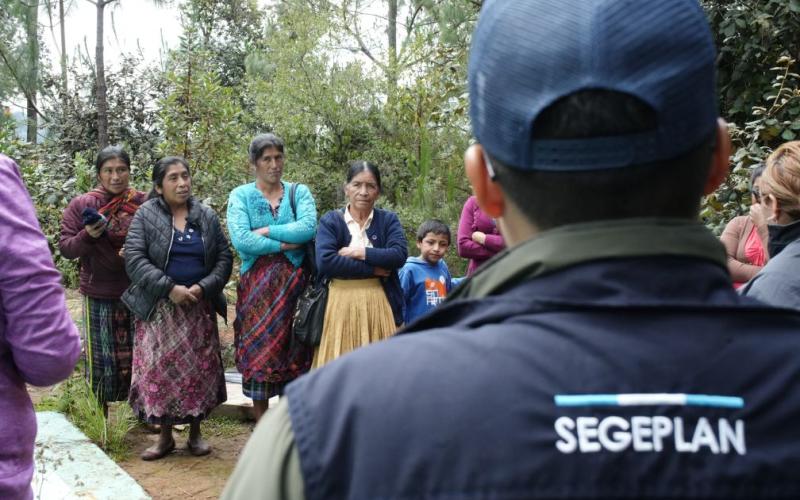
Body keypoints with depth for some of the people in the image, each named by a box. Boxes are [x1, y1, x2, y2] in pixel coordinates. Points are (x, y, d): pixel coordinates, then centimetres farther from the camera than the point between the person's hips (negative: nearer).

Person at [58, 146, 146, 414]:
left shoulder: (144, 203, 0)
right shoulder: (81, 205, -1)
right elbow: (66, 248, -1)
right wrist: (87, 236, -20)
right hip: (99, 296, 0)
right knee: (101, 360, 6)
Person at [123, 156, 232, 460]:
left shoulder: (207, 216, 7)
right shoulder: (145, 215, -1)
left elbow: (224, 258, 5)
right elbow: (134, 259, -10)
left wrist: (203, 287, -12)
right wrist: (170, 288, -18)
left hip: (199, 307, 2)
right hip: (159, 308, -2)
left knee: (198, 367, 5)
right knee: (160, 369, 0)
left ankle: (195, 433, 20)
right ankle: (165, 436, 15)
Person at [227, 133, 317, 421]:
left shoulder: (299, 192, 8)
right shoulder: (241, 196, 4)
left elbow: (308, 227, -11)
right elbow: (241, 240, -11)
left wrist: (266, 231, -12)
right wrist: (284, 244, -10)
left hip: (293, 285, 1)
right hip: (256, 286, -1)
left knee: (292, 355, 3)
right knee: (258, 353, 2)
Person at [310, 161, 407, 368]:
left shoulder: (388, 219, 8)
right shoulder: (330, 221, 3)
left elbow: (399, 255, -9)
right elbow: (325, 262, -13)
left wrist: (360, 252, -12)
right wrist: (372, 269, -12)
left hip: (379, 304, 1)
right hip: (341, 304, -1)